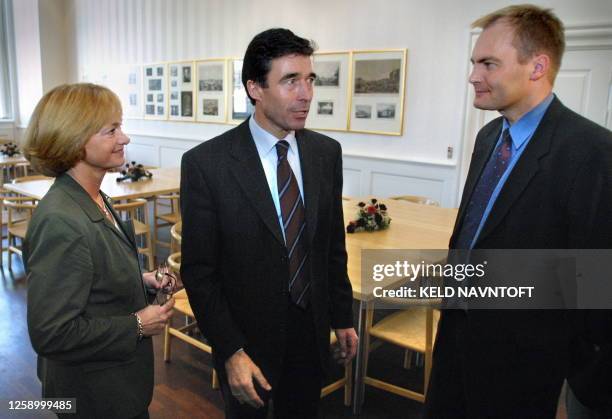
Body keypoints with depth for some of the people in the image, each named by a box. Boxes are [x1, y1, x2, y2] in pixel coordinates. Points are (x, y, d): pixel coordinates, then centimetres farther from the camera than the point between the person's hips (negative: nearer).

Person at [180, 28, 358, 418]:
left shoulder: (327, 152, -3)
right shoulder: (206, 163, -18)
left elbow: (334, 245, 5)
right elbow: (198, 270, -14)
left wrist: (342, 317, 8)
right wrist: (231, 351, -15)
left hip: (312, 330, 4)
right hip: (247, 336, -3)